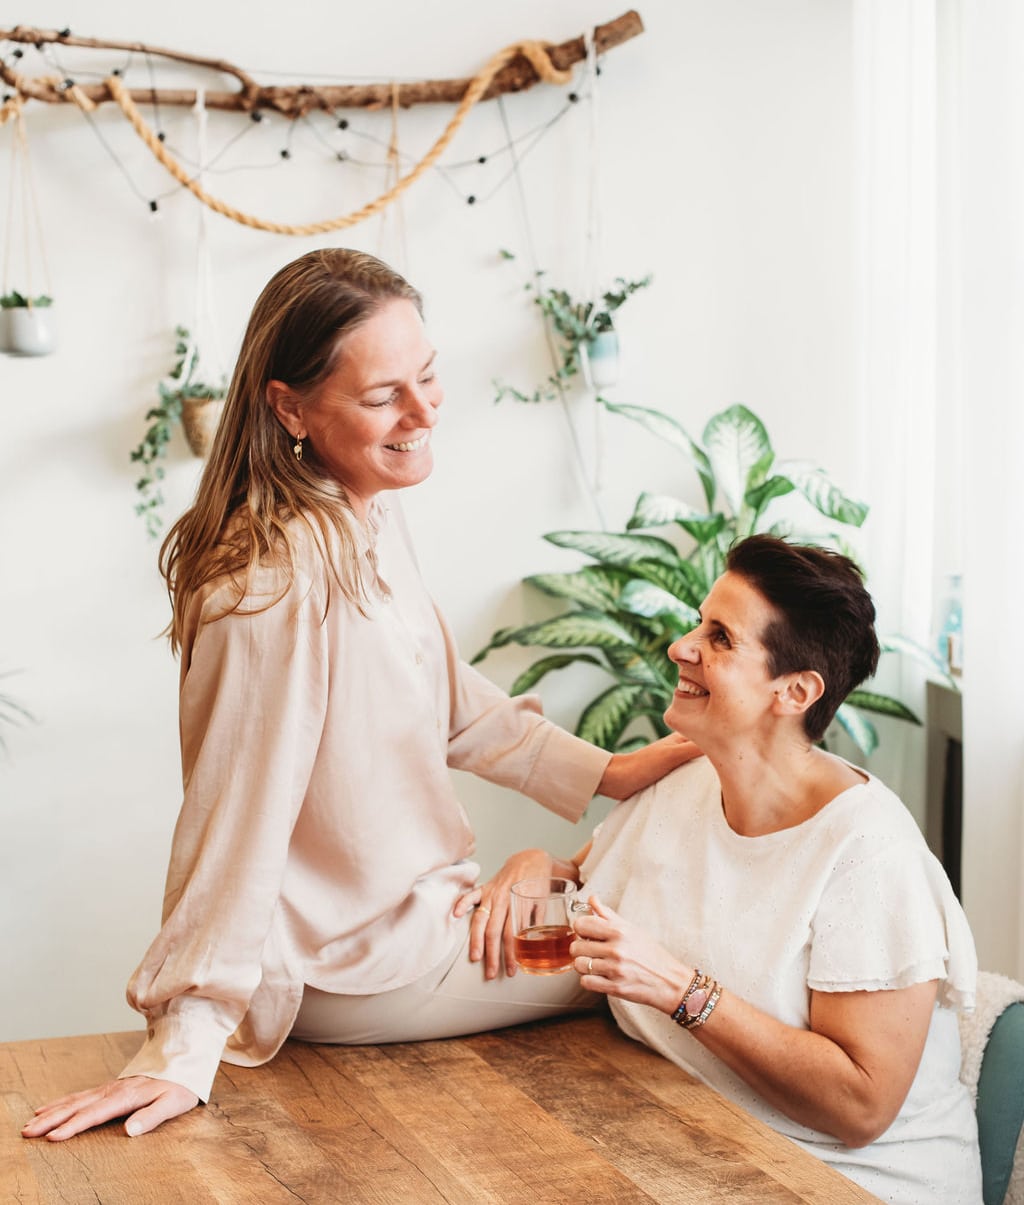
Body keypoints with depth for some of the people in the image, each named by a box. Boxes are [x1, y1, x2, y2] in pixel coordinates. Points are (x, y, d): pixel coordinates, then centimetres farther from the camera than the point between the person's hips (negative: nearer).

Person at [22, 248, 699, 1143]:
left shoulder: (371, 517, 0)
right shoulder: (280, 584, -30)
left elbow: (450, 703, 12)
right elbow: (236, 819, -29)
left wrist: (608, 773, 7)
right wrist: (182, 1054, -25)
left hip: (416, 906, 9)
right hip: (363, 970, -9)